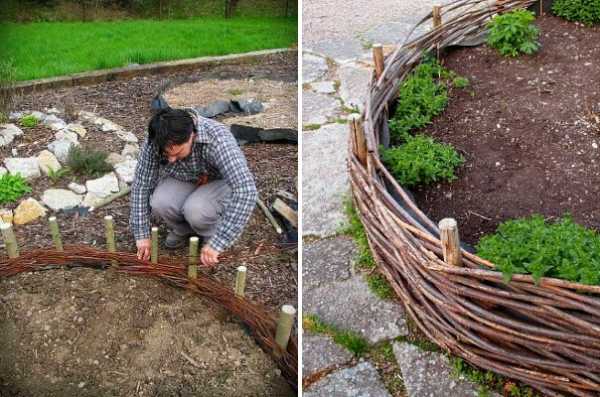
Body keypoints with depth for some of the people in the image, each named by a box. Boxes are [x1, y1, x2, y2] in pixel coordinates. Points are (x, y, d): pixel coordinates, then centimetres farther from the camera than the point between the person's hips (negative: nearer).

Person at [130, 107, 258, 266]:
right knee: (160, 203, -28)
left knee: (195, 210, -34)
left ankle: (211, 234, 0)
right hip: (182, 182, 3)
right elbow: (141, 184, -14)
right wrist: (142, 234, -16)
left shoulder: (218, 140, -39)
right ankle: (182, 229, 5)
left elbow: (246, 191, -46)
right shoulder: (154, 141, -26)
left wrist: (216, 243, -45)